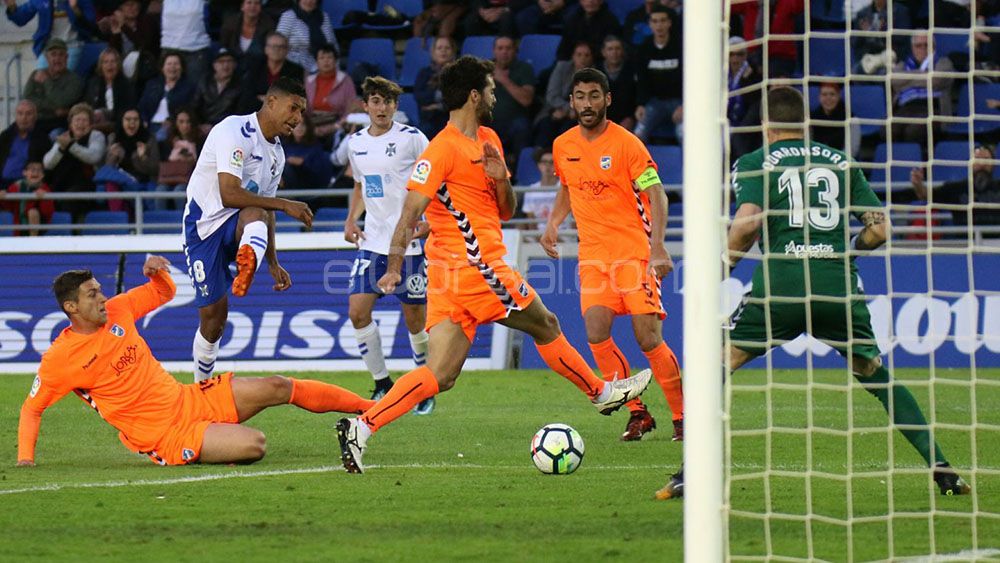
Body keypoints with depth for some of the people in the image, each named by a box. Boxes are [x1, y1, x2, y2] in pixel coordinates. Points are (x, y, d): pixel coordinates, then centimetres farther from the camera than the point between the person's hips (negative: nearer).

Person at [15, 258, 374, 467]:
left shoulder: (116, 311, 3)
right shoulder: (59, 358, -14)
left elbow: (165, 293, 18)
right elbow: (32, 407, -4)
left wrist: (157, 272, -4)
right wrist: (25, 458, -15)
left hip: (189, 400, 7)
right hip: (166, 435, -7)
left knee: (278, 388, -1)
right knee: (253, 445, -26)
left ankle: (370, 409, 8)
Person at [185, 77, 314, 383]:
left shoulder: (276, 153, 14)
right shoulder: (235, 131, -14)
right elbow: (229, 195, -25)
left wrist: (274, 264, 22)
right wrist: (284, 205, -23)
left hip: (236, 228, 6)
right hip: (204, 225, -6)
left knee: (256, 214, -33)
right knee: (212, 315, -8)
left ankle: (249, 263, -64)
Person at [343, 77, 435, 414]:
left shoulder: (411, 139, -7)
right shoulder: (356, 143, 9)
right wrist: (351, 220, 8)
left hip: (409, 243, -5)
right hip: (372, 243, 5)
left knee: (415, 320, 0)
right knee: (358, 311, -7)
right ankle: (382, 384, 7)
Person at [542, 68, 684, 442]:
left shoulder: (626, 143, -9)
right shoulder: (563, 146, 8)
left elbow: (656, 196, -13)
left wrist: (657, 246, -26)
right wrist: (553, 225, 12)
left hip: (635, 252, -4)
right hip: (593, 254, 4)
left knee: (648, 339, -10)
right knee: (596, 334, -12)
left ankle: (682, 416, 5)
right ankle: (637, 413, 3)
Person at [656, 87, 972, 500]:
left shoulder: (754, 163, 8)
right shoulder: (841, 162, 17)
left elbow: (749, 221, -9)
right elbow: (879, 229, 12)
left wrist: (728, 259, 8)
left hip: (780, 284, -3)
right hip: (839, 285, 3)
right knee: (876, 375, 19)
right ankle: (940, 468, 11)